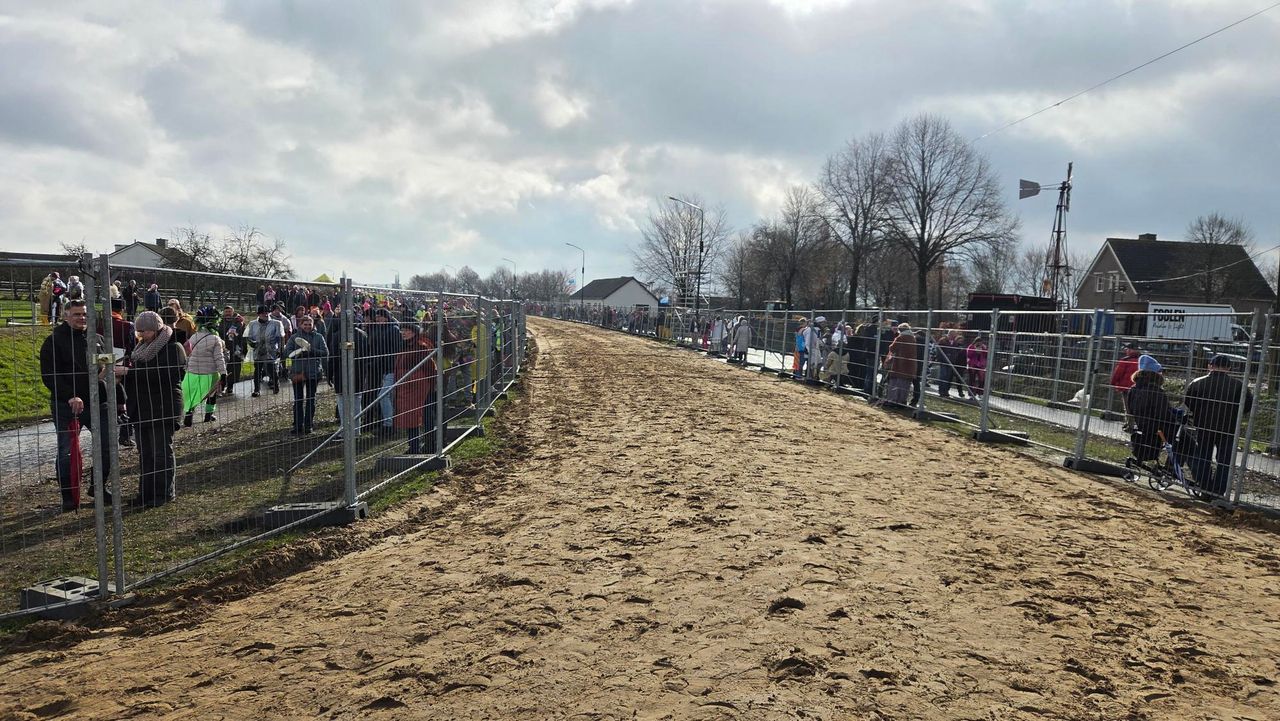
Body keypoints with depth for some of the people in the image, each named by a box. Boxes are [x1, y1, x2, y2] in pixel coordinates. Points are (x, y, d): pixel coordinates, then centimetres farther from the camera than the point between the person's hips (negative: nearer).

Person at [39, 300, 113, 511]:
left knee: (109, 446, 5)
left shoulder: (97, 339, 11)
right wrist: (70, 397, -21)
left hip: (99, 404, 4)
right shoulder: (54, 341, -3)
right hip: (67, 407, -4)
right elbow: (49, 376, -10)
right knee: (67, 453, 1)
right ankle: (69, 497, 14)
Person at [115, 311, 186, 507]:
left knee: (162, 452, -1)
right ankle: (146, 493, 19)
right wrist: (121, 372, -4)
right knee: (145, 453, 11)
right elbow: (134, 371, 20)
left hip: (163, 409, -8)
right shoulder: (142, 347, 16)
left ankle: (164, 493, 8)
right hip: (141, 408, 8)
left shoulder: (173, 348, -10)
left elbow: (162, 375, -23)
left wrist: (128, 371, -24)